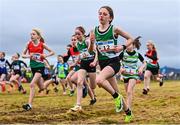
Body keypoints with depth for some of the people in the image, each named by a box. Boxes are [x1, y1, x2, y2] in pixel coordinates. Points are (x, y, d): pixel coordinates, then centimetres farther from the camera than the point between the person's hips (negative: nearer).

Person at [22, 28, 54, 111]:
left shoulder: (42, 44, -6)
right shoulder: (29, 44, 0)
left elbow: (52, 52, 6)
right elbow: (23, 55, 5)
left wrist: (46, 55, -13)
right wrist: (28, 56, -16)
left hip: (40, 66, -4)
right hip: (33, 66, 4)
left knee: (32, 84, -22)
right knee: (41, 88, 17)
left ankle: (29, 104, -22)